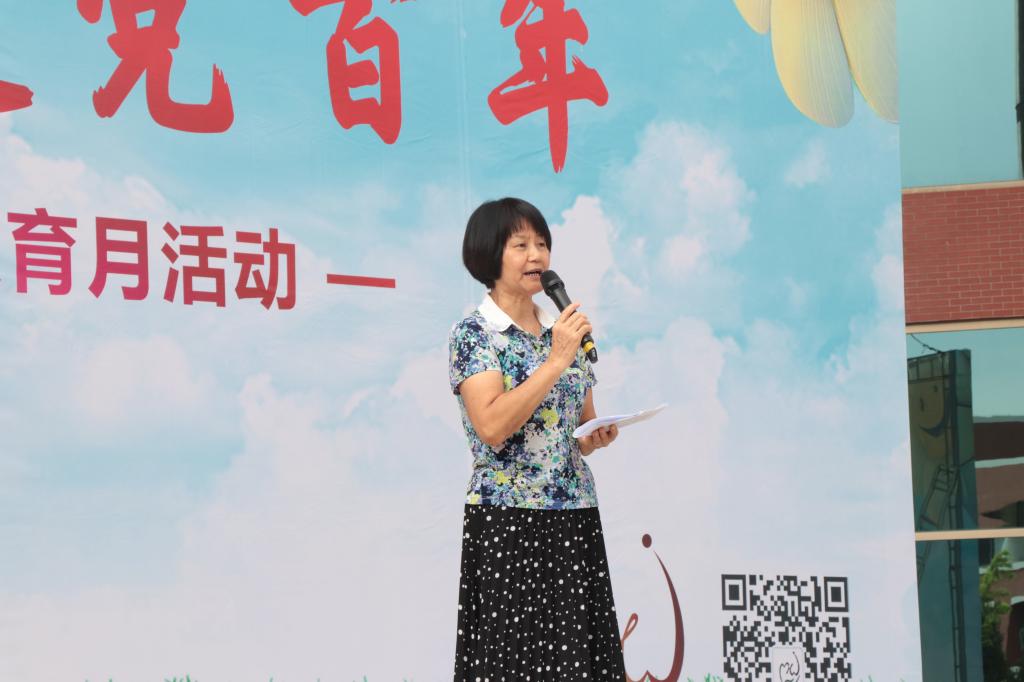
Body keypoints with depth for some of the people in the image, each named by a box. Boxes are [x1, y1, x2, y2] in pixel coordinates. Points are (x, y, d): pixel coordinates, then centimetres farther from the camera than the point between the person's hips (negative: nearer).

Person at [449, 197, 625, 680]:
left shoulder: (563, 330, 12)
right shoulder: (473, 333, -5)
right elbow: (492, 427, -19)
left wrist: (596, 436, -2)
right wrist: (556, 361, -17)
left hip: (576, 521, 6)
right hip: (506, 526, -5)